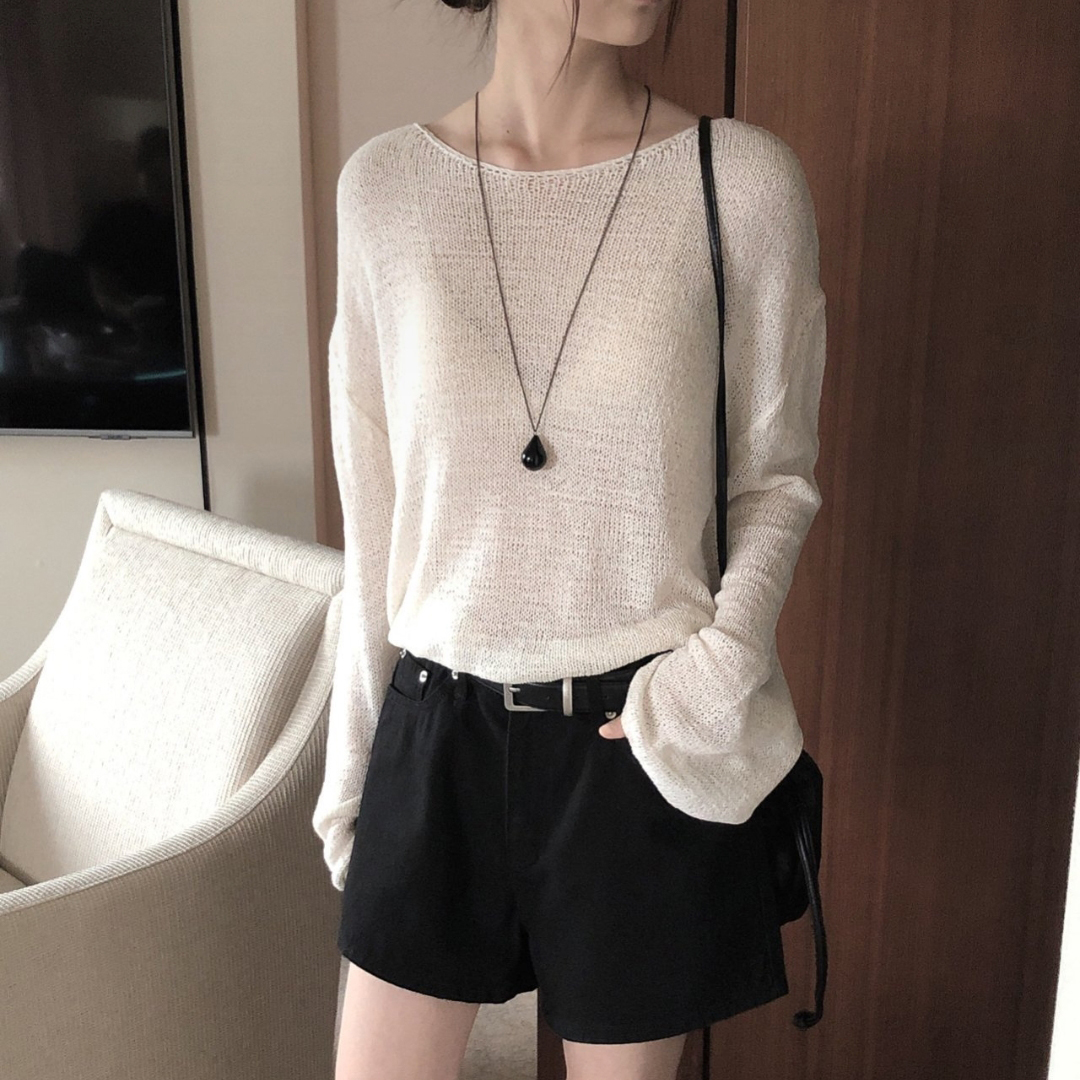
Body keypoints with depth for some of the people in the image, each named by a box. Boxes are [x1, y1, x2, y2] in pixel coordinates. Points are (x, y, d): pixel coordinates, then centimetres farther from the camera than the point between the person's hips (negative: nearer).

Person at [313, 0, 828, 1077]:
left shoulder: (745, 179, -7)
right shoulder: (384, 185, -2)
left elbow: (776, 475, 3)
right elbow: (374, 505, 4)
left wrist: (727, 657, -15)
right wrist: (353, 749, 8)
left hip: (640, 734, -1)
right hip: (438, 725, 2)